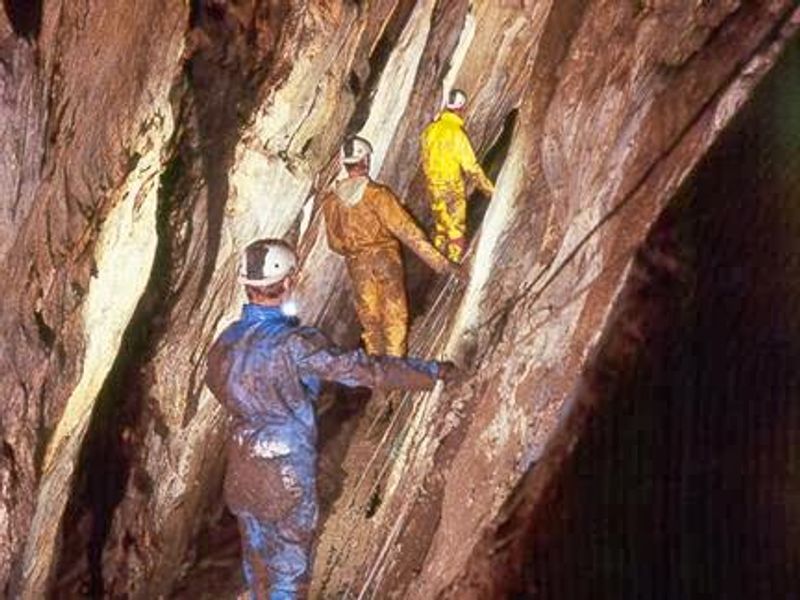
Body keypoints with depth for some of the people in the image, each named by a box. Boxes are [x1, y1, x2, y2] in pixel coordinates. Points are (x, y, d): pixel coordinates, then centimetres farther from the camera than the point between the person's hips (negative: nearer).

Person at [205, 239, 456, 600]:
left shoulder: (225, 341, -4)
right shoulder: (294, 343, -24)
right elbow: (362, 370, -21)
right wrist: (432, 372, -11)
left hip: (242, 474, 6)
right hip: (288, 478, -6)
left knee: (257, 563, 23)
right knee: (289, 571, 8)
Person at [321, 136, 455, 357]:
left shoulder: (330, 201, -6)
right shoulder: (378, 194, -18)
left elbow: (335, 243, 5)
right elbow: (407, 231, -20)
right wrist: (439, 262, -18)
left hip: (357, 265, 4)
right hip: (386, 258, -4)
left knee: (369, 319, 16)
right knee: (395, 317, 8)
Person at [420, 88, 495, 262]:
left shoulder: (430, 129, 0)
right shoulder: (456, 132, -20)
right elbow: (471, 166, -18)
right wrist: (488, 187, -8)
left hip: (433, 186, 7)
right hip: (452, 187, -7)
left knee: (440, 227, 19)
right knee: (456, 230, 2)